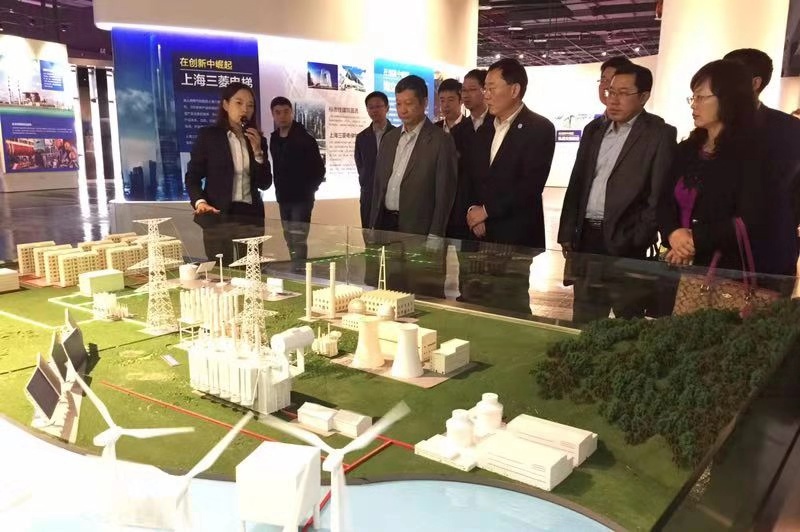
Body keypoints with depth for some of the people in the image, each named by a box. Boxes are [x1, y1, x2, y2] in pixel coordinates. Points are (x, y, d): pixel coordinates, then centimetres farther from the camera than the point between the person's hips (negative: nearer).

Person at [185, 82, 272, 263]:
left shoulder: (257, 139, 10)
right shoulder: (208, 135, 0)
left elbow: (265, 184, 5)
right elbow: (192, 176, -1)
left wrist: (258, 151, -6)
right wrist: (200, 202, -19)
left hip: (251, 216, 3)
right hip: (219, 216, -3)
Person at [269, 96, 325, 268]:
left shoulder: (305, 138, -10)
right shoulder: (274, 139, 8)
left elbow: (319, 170, -9)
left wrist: (308, 190, -7)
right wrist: (279, 191, 9)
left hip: (301, 198, -6)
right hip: (283, 199, 6)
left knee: (298, 241, -11)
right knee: (290, 241, 11)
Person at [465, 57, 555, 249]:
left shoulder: (540, 128, -8)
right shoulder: (485, 131, 13)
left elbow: (531, 185, -16)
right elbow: (474, 179, 13)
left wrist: (487, 211, -13)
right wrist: (473, 210, -5)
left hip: (519, 237, -5)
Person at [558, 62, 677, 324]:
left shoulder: (660, 134, -4)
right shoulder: (594, 129, 13)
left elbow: (659, 196, -9)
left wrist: (635, 242, -13)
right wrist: (567, 235, 9)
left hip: (624, 245, -5)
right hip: (586, 239, 5)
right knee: (582, 326, 13)